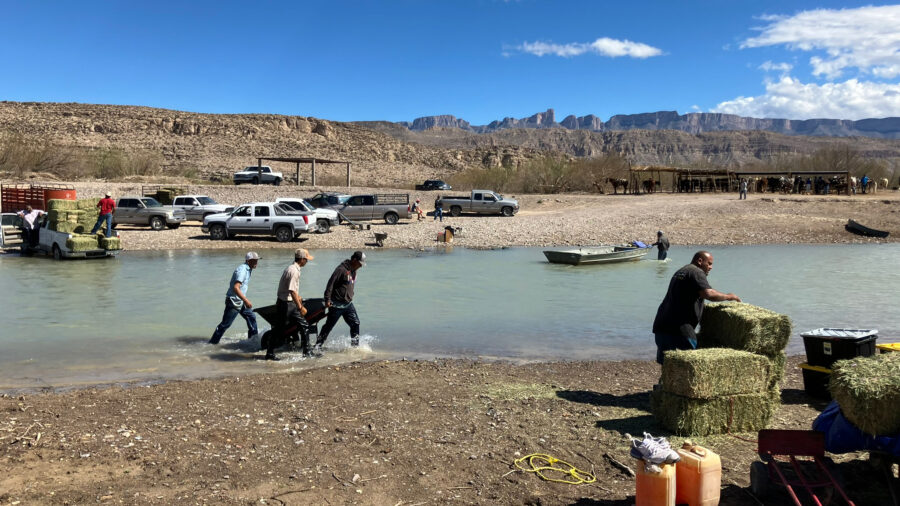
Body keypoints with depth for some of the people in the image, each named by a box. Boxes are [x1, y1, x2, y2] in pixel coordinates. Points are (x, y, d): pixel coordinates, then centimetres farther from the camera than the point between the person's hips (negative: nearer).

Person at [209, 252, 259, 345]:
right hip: (234, 301, -10)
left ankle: (253, 339, 23)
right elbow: (235, 288, -30)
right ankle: (213, 342, 7)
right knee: (225, 324, -3)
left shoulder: (248, 269, 10)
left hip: (240, 301, 10)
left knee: (251, 317, 12)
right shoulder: (242, 270, -21)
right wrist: (246, 300, -32)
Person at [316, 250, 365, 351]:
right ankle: (318, 346, 8)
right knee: (329, 326, -1)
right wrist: (327, 299, -23)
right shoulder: (342, 269, -18)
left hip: (348, 304, 8)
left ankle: (355, 345, 16)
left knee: (355, 323, 5)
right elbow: (331, 284, -20)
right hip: (337, 304, -8)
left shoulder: (353, 271, 10)